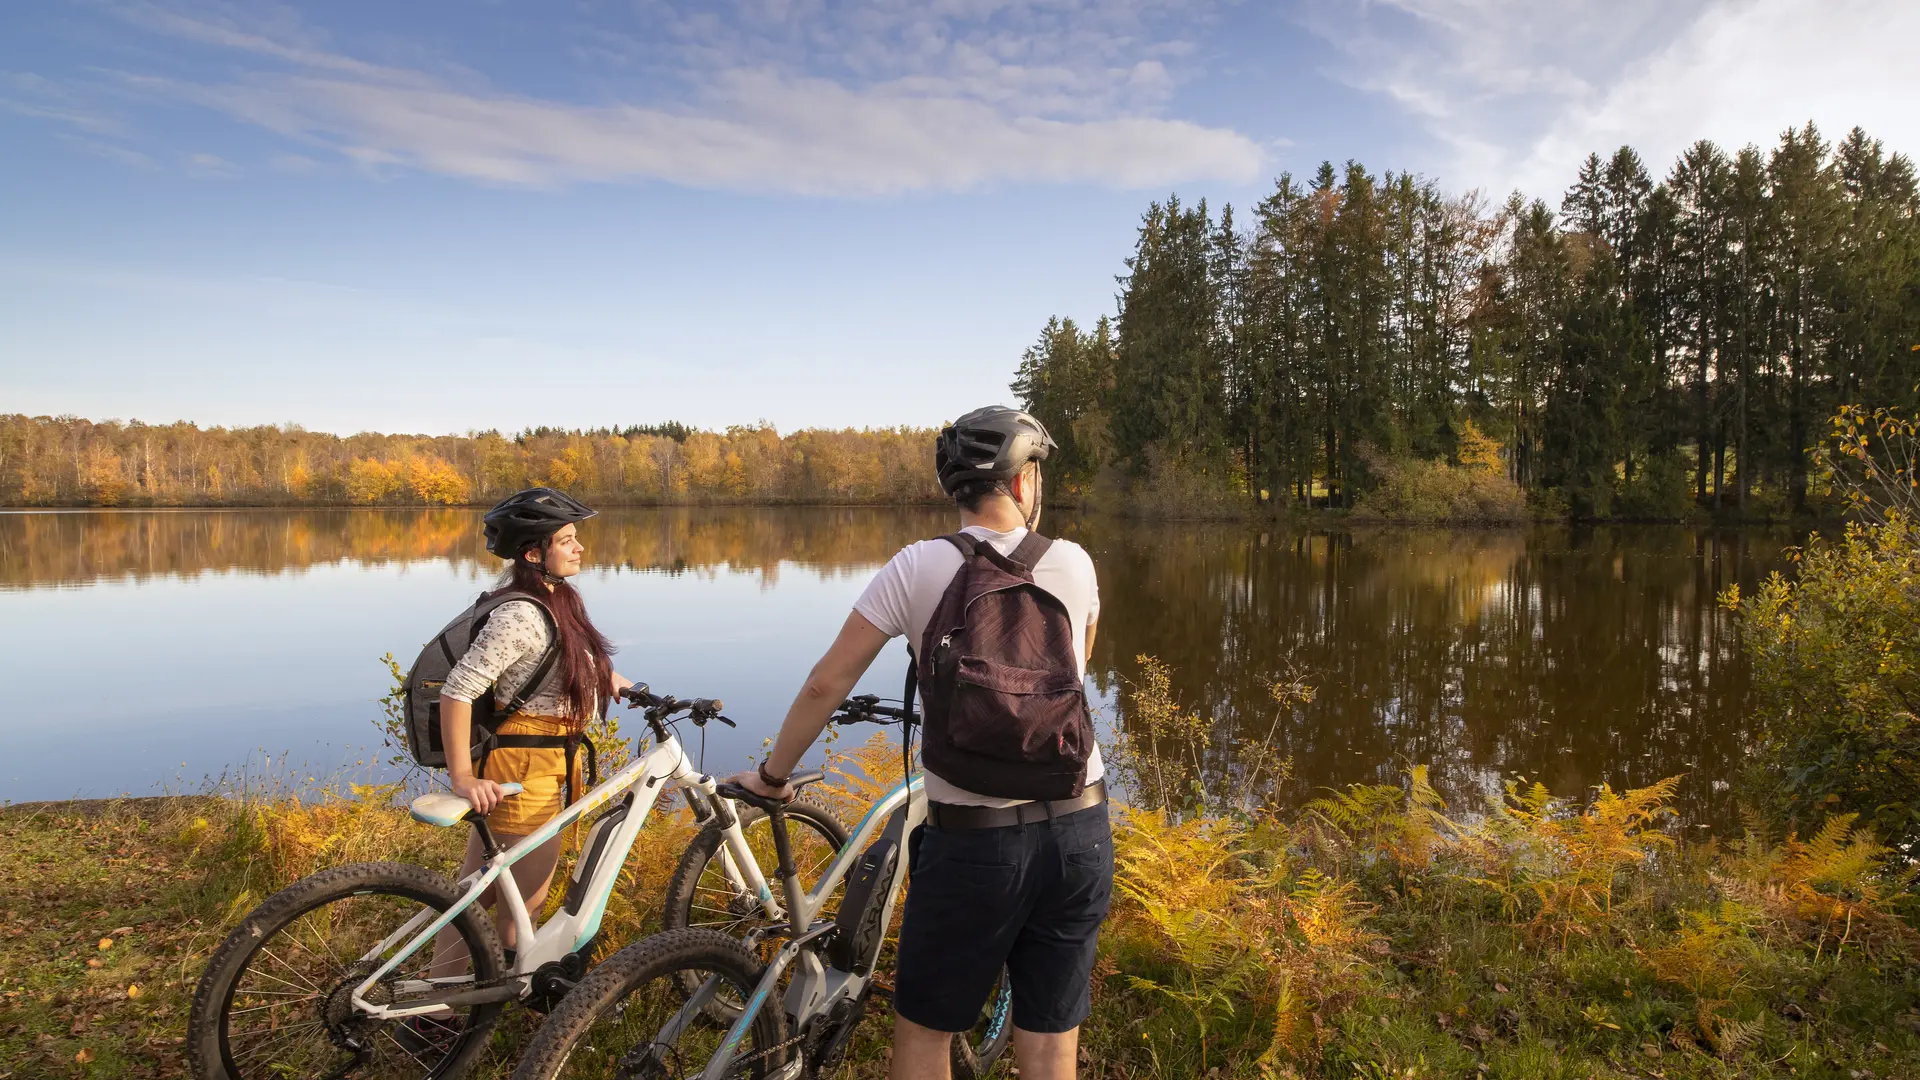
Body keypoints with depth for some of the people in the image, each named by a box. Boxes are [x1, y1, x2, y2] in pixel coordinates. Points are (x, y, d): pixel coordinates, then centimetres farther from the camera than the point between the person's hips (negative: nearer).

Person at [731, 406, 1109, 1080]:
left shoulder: (919, 567, -7)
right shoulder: (1073, 562, 0)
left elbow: (827, 683, -5)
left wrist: (772, 775, 10)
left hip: (974, 841, -3)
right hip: (1082, 830, 3)